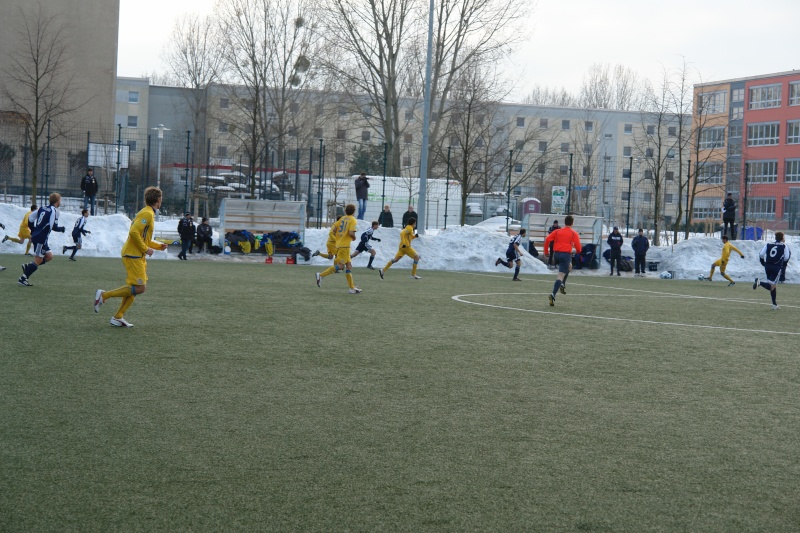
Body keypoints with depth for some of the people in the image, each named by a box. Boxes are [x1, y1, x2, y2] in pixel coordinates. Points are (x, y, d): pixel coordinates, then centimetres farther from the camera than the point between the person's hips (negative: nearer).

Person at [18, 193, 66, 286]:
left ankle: (28, 266, 13)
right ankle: (23, 279, -3)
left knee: (49, 256, 16)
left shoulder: (43, 208, 12)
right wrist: (61, 229, 0)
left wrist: (33, 232, 26)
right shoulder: (54, 211, -12)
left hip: (36, 236, 9)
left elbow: (30, 218, 17)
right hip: (40, 239, -9)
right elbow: (53, 226, -21)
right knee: (38, 260, -4)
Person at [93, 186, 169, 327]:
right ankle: (103, 295, -9)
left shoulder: (148, 213, 18)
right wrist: (145, 249, -18)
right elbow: (134, 232, -25)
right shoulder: (147, 214, -14)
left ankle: (118, 317, 11)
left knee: (135, 288, 10)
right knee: (139, 288, -12)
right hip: (133, 256, -10)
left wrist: (159, 246, 19)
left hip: (138, 256, 10)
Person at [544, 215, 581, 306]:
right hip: (566, 254, -5)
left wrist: (546, 251, 9)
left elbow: (547, 239, 1)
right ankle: (553, 295, -23)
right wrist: (578, 251, 20)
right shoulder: (574, 233, 3)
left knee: (569, 266, 33)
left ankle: (562, 285, 18)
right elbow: (578, 247, -2)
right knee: (561, 276, -7)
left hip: (556, 254, 5)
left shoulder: (557, 231, 11)